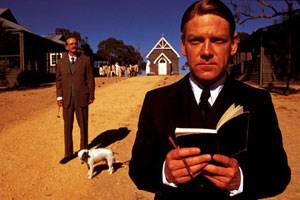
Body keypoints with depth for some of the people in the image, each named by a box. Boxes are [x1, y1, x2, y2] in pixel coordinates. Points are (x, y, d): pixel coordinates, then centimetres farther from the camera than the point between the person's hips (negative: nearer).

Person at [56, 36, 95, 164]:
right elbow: (59, 80, 9)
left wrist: (91, 95, -3)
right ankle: (68, 153, 22)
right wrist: (59, 96, 1)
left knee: (83, 126, 8)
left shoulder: (85, 60, 0)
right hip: (66, 99, 2)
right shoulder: (61, 62, 7)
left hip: (81, 98, -2)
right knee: (67, 127, 9)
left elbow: (90, 79, 0)